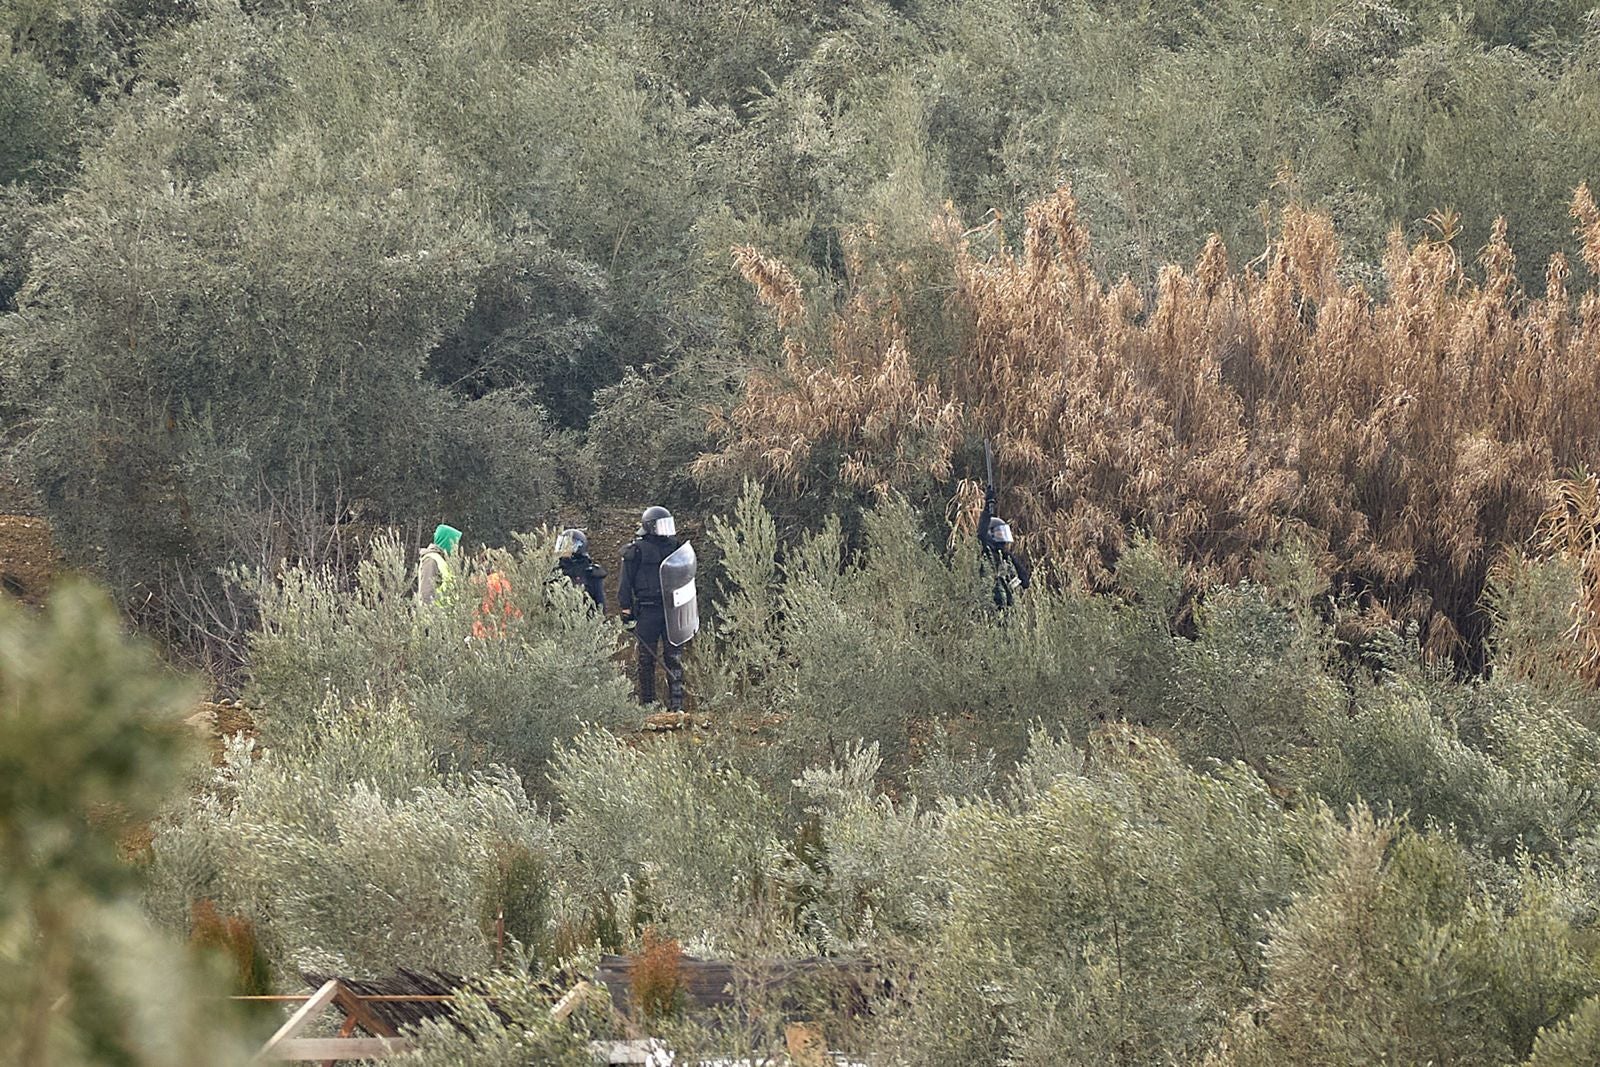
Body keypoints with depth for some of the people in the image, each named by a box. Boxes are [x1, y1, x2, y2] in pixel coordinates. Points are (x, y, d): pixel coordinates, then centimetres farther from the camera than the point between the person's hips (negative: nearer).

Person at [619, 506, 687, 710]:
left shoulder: (674, 547, 15)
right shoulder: (637, 550, -2)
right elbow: (625, 582, -3)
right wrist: (626, 609, -9)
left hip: (671, 609, 4)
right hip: (647, 610, -4)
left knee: (674, 657, 0)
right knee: (647, 657, 1)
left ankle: (676, 702, 1)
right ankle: (647, 703, 6)